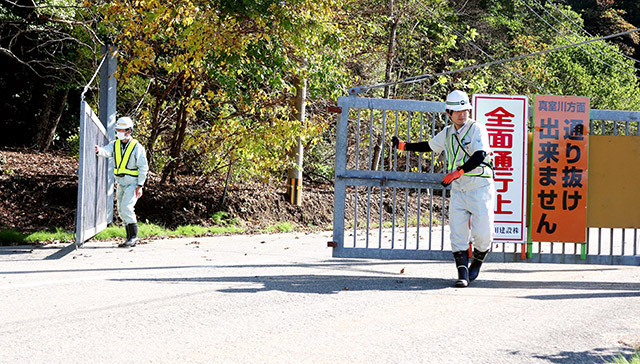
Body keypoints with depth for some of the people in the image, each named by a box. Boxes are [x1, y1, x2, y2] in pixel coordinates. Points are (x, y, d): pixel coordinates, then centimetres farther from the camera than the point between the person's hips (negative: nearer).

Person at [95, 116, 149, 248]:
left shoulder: (137, 147, -9)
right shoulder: (115, 144, 5)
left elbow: (143, 167, -9)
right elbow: (106, 151, -16)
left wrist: (140, 186, -14)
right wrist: (98, 150, -40)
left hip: (133, 184, -7)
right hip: (121, 184, 7)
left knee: (126, 207, -20)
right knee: (122, 211, 7)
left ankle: (133, 236, -15)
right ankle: (130, 238, 15)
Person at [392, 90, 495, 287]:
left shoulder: (477, 129, -9)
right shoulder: (447, 133, 12)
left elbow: (480, 156, -23)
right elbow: (430, 146, 31)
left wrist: (457, 172, -33)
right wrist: (404, 146, 28)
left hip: (480, 187, -5)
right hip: (458, 189, 5)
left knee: (482, 232, -9)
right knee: (458, 233, -5)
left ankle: (477, 262, 20)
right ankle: (463, 273, -3)